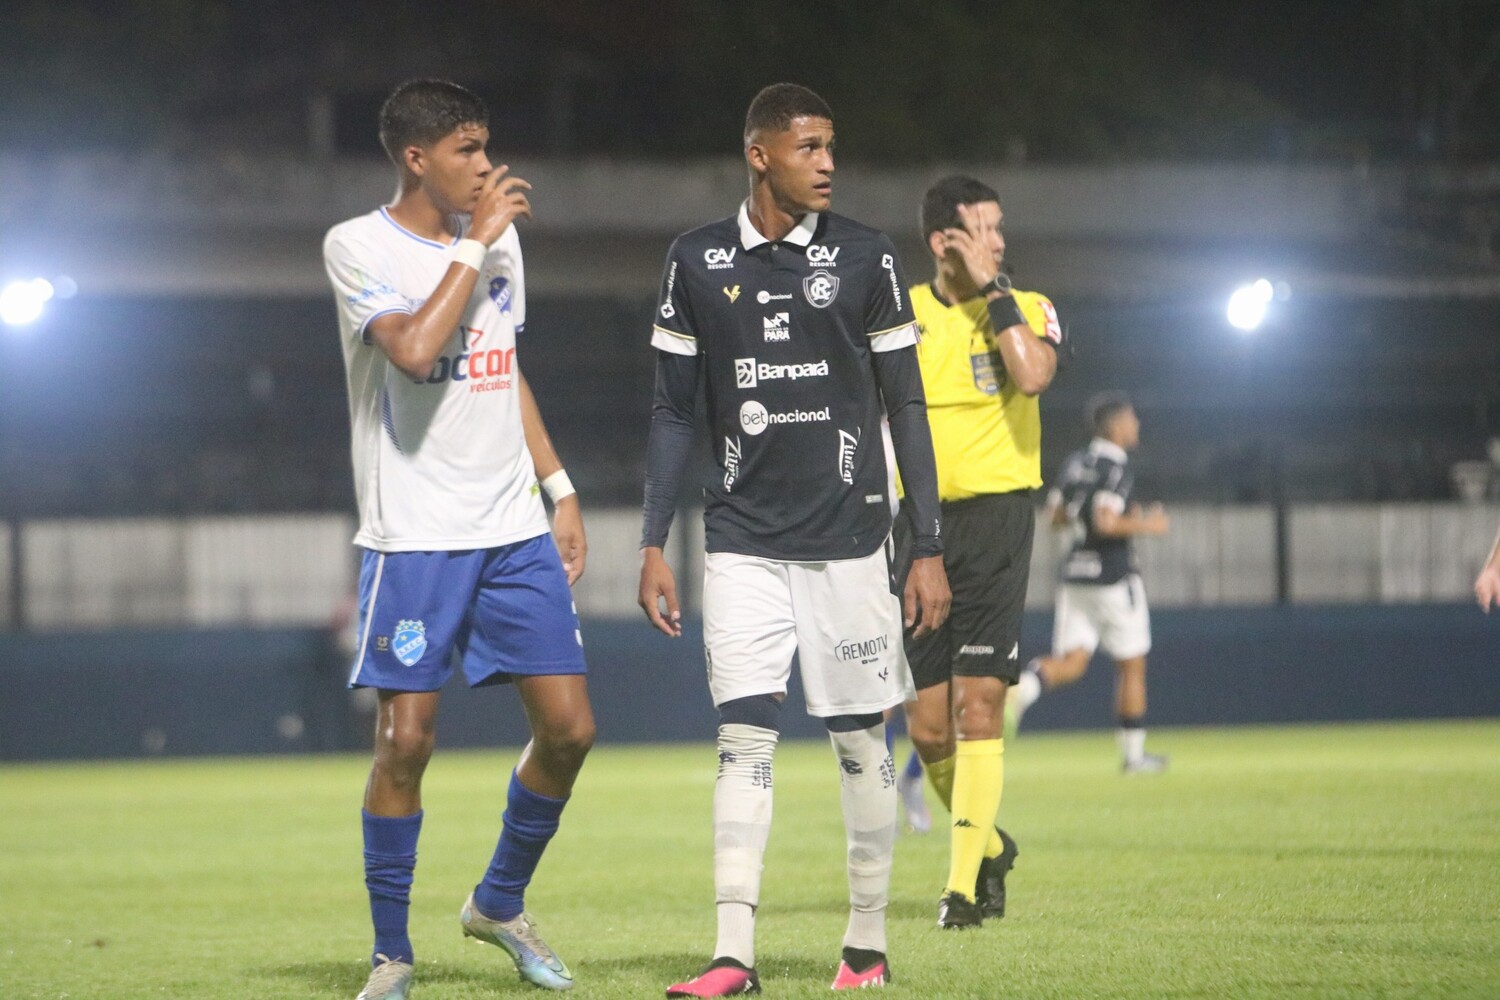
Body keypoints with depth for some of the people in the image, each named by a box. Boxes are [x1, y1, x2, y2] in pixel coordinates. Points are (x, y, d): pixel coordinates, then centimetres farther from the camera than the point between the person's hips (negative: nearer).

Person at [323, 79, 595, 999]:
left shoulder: (499, 240, 12)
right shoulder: (359, 247, -8)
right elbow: (414, 350, -25)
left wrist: (557, 486, 19)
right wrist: (474, 244, -18)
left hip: (514, 531, 6)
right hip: (413, 536, -6)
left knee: (568, 729, 1)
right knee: (406, 739, -7)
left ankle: (500, 904, 23)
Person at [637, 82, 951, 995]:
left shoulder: (865, 259, 1)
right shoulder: (699, 262, 5)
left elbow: (907, 410, 4)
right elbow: (674, 414, 10)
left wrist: (931, 551, 0)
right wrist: (653, 545, 4)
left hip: (848, 539, -1)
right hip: (743, 543, 1)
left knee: (860, 741, 3)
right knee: (744, 738, -7)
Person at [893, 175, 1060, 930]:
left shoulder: (1027, 309, 2)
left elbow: (1032, 375, -20)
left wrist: (992, 288, -15)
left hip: (994, 517, -3)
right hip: (916, 525, 3)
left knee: (978, 704, -11)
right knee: (927, 726, 3)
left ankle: (964, 882, -7)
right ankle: (988, 845, 28)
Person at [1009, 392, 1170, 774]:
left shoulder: (1074, 464, 10)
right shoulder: (1116, 470, -14)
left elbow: (1057, 517, 16)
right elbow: (1106, 523, -24)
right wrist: (1146, 525, -8)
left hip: (1075, 574, 6)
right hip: (1112, 577, -6)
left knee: (1071, 662, 3)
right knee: (1131, 665, 8)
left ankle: (1029, 683, -30)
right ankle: (1133, 753, 13)